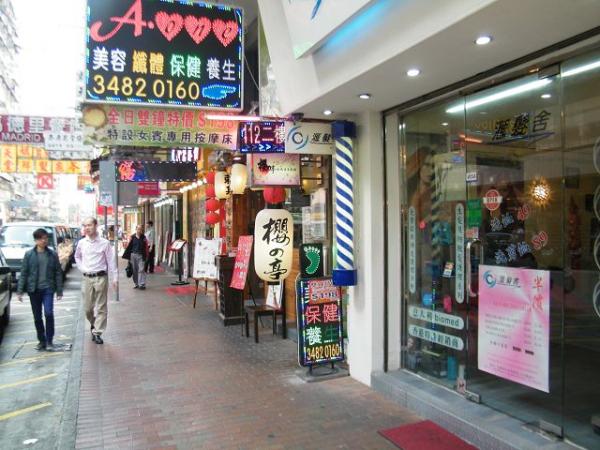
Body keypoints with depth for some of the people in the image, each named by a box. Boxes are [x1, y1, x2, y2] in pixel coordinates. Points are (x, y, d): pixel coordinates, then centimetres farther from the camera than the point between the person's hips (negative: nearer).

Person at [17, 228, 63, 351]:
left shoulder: (52, 255, 3)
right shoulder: (29, 255, 2)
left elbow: (58, 273, 4)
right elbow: (23, 273, 3)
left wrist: (59, 291, 1)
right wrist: (20, 291, -2)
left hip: (48, 289, -1)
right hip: (33, 289, 1)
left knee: (49, 313, -14)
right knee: (37, 317, 8)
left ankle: (49, 341, -1)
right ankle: (42, 341, 22)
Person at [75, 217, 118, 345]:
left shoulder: (104, 243, -6)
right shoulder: (81, 243, 5)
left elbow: (111, 261, -3)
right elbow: (77, 257, 23)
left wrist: (114, 278, -6)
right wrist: (82, 268, 8)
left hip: (100, 277, -3)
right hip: (87, 278, 3)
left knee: (101, 307, 1)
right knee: (87, 307, 10)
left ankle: (97, 332, 9)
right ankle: (93, 324, 37)